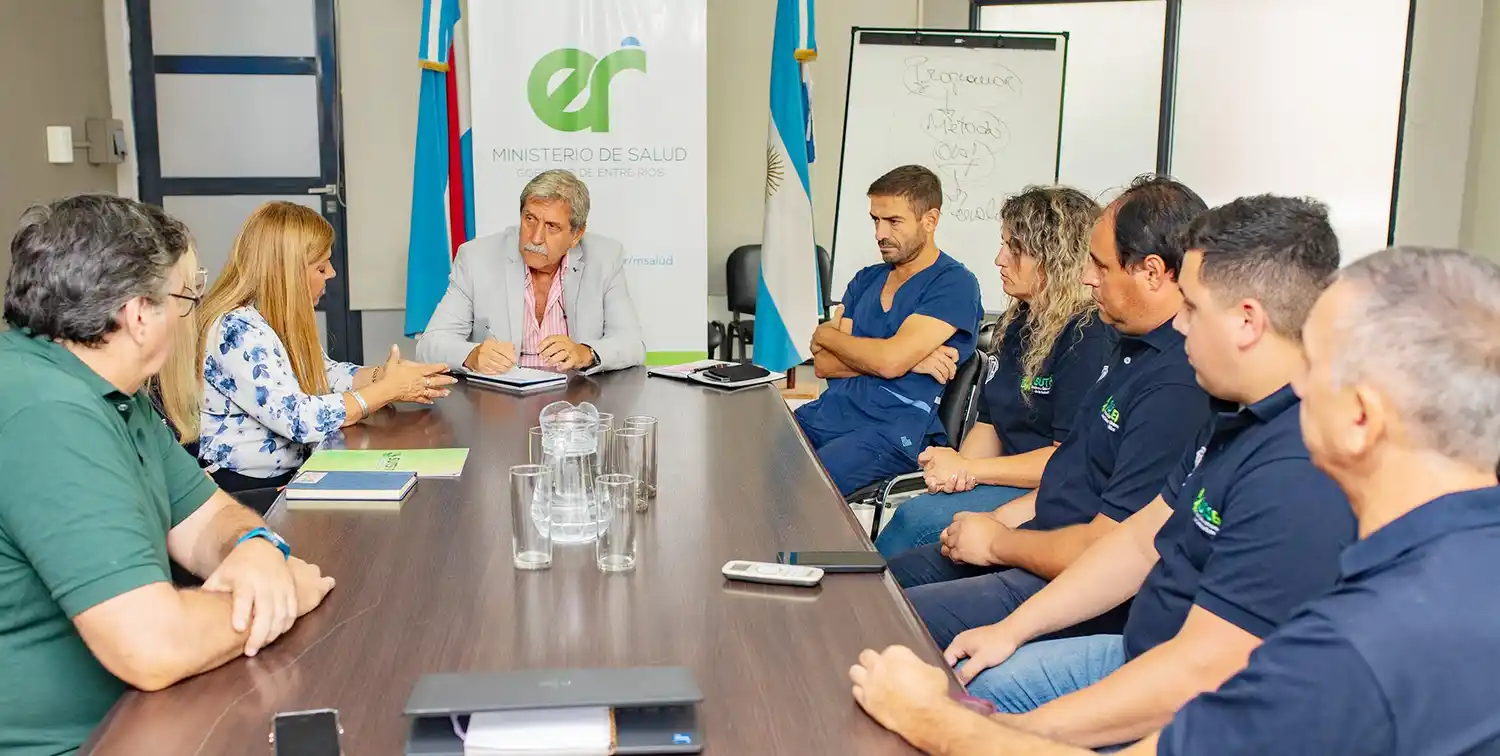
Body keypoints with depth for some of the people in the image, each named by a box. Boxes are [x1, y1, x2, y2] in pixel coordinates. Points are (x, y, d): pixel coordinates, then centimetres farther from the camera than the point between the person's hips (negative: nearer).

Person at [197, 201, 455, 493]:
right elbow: (300, 419, -26)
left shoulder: (281, 319, 8)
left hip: (291, 473, 8)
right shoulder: (237, 330, -21)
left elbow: (325, 374, 17)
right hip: (247, 490, -8)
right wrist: (387, 389, -17)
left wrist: (385, 375, -2)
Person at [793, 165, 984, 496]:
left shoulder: (954, 283, -2)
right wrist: (909, 359, -5)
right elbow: (823, 365, 9)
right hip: (832, 408, 7)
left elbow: (890, 360, -15)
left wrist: (826, 335, 3)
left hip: (897, 430, -6)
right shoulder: (866, 280, 19)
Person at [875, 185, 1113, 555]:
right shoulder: (1015, 323, 14)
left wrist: (968, 469, -13)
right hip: (1011, 483, 7)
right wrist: (955, 468, -7)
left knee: (917, 517, -26)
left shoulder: (1090, 337, -14)